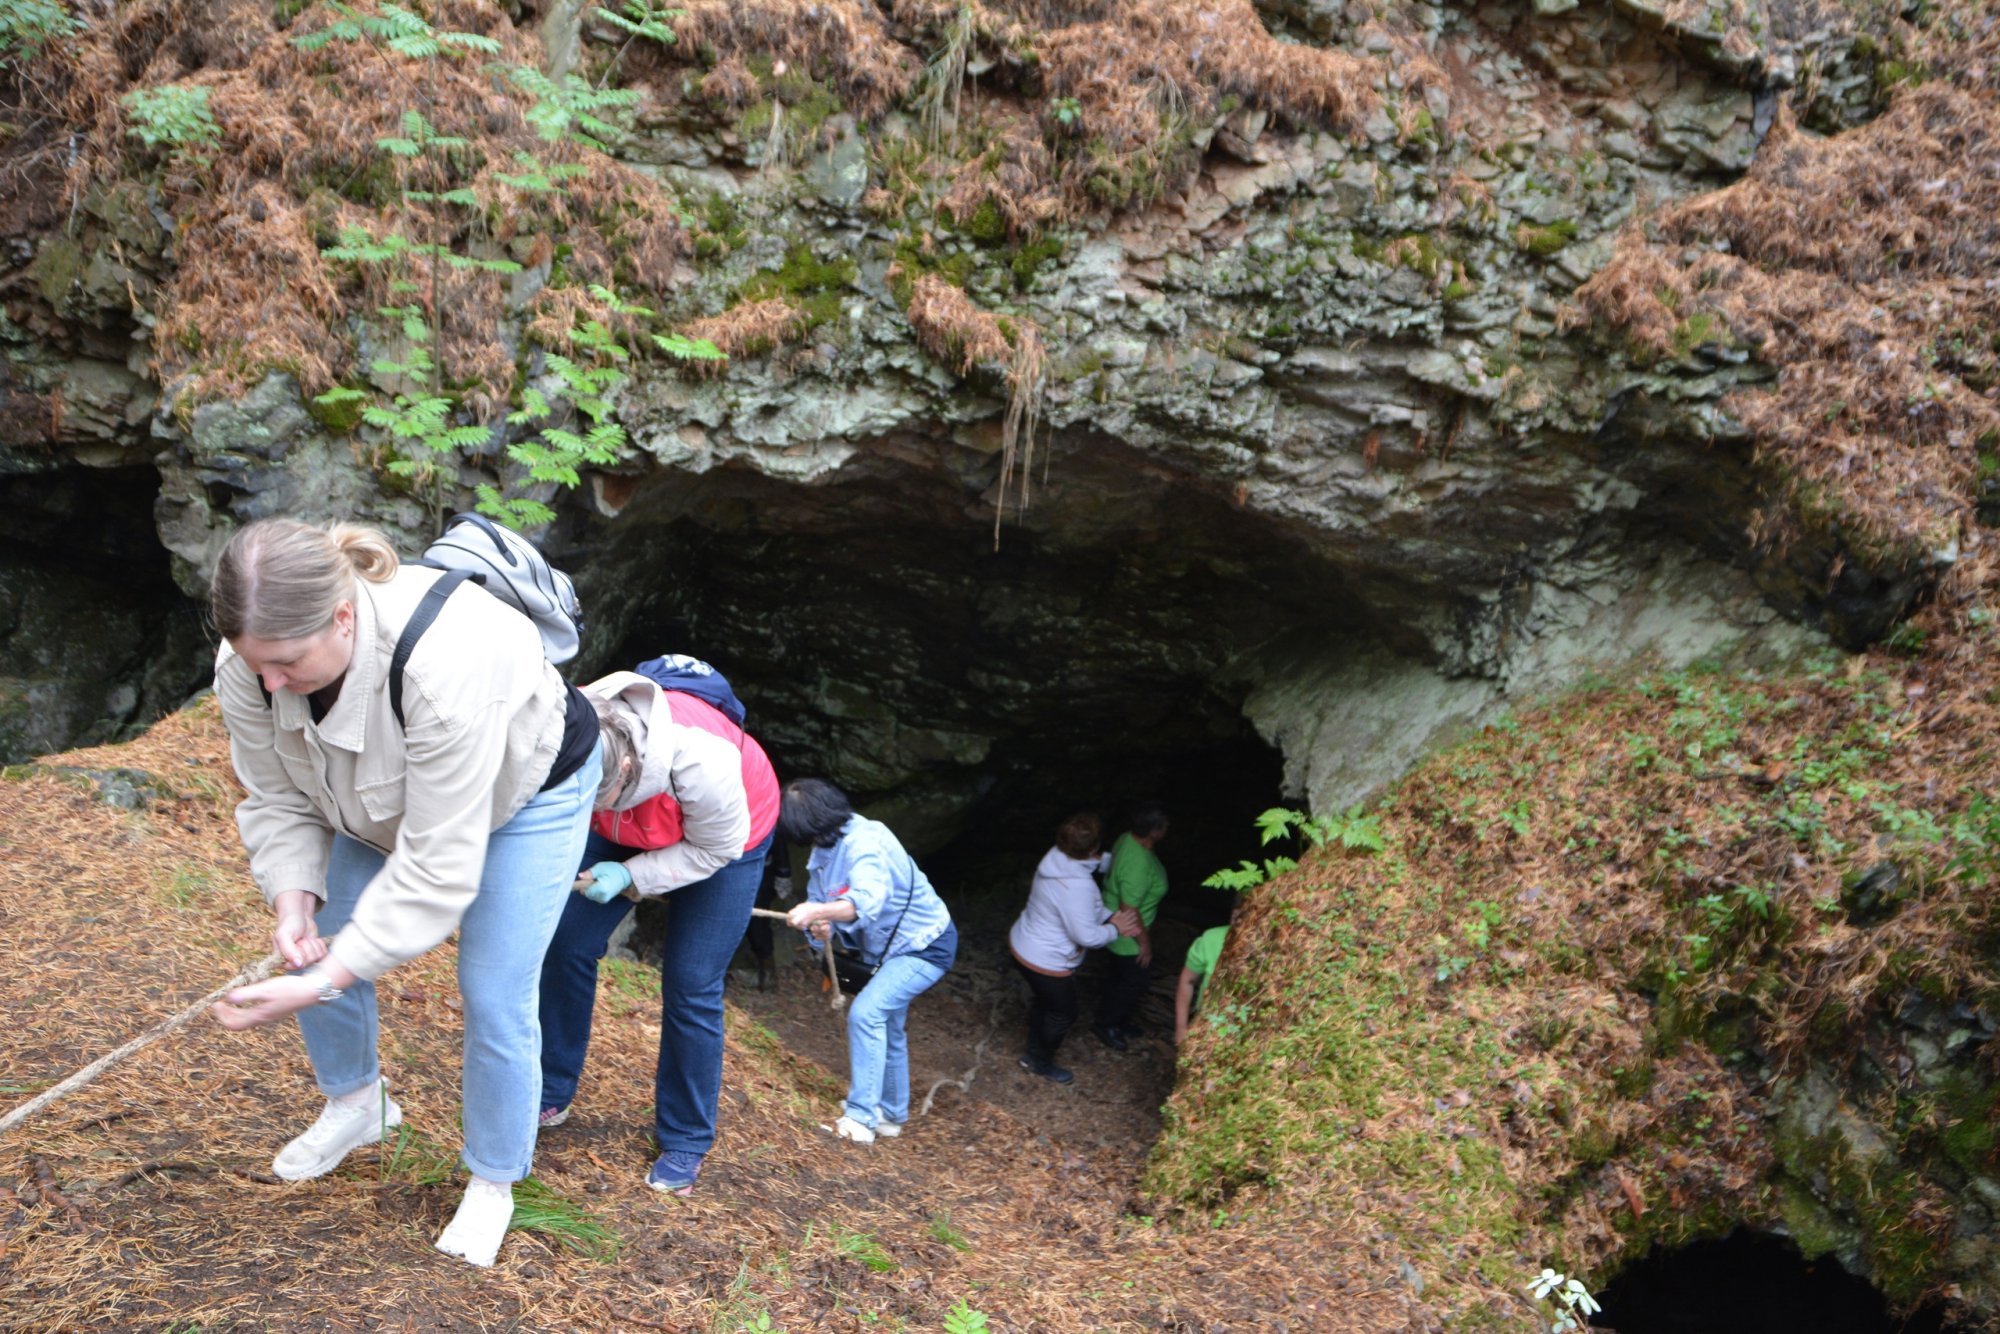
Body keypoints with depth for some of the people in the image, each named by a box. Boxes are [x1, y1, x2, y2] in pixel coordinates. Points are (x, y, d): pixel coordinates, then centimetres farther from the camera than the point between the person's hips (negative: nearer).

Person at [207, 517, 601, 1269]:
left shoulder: (443, 664, -47)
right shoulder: (252, 661, -28)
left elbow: (438, 863, -41)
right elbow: (277, 798, -12)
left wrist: (331, 975, -42)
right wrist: (293, 898, -29)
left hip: (526, 790, -6)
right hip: (386, 800, 6)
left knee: (493, 995, -5)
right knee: (314, 947, 7)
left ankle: (493, 1183, 19)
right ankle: (356, 1105, 36)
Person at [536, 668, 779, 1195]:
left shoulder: (701, 760, -44)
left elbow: (714, 850, -25)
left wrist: (629, 876, -32)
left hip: (722, 840, -4)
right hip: (627, 830, 4)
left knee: (691, 985, -6)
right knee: (567, 942, -4)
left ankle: (685, 1142, 11)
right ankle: (550, 1096, 16)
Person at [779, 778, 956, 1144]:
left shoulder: (863, 842, -30)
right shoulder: (823, 852, -1)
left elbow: (869, 898, -47)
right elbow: (818, 903, 2)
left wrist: (817, 911, -61)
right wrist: (820, 929, -22)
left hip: (924, 945, -10)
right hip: (885, 948, 10)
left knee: (866, 1013, -24)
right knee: (888, 1029, 21)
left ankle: (861, 1117, -19)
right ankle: (891, 1115, 39)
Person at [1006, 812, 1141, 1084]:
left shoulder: (1055, 859, -8)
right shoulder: (1077, 885, -36)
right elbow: (1087, 937, -28)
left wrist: (1111, 916, -1)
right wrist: (1115, 929, -10)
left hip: (1022, 945, 8)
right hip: (1047, 963, -8)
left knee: (1041, 1000, 31)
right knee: (1063, 1014, 18)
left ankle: (1033, 1053, 51)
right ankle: (1042, 1062, 40)